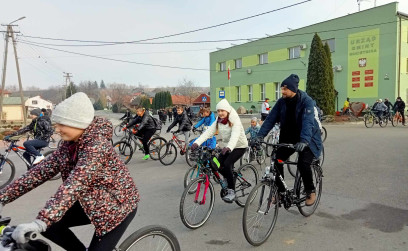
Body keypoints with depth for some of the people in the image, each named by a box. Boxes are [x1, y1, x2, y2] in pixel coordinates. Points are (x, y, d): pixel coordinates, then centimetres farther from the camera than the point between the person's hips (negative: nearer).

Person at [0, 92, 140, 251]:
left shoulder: (97, 145, -29)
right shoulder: (69, 144, -3)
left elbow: (75, 184, -40)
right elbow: (41, 170, -5)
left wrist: (40, 222, -48)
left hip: (118, 205, -7)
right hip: (92, 203, 7)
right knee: (50, 224, -3)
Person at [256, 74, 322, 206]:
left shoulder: (307, 101, -19)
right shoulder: (282, 101, -4)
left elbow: (308, 122, -33)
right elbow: (271, 118, -9)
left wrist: (304, 141, -48)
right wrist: (260, 135, -21)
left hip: (307, 139, -5)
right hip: (288, 138, 5)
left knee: (303, 164, -24)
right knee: (277, 161, -10)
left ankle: (310, 191, 4)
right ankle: (280, 191, 9)